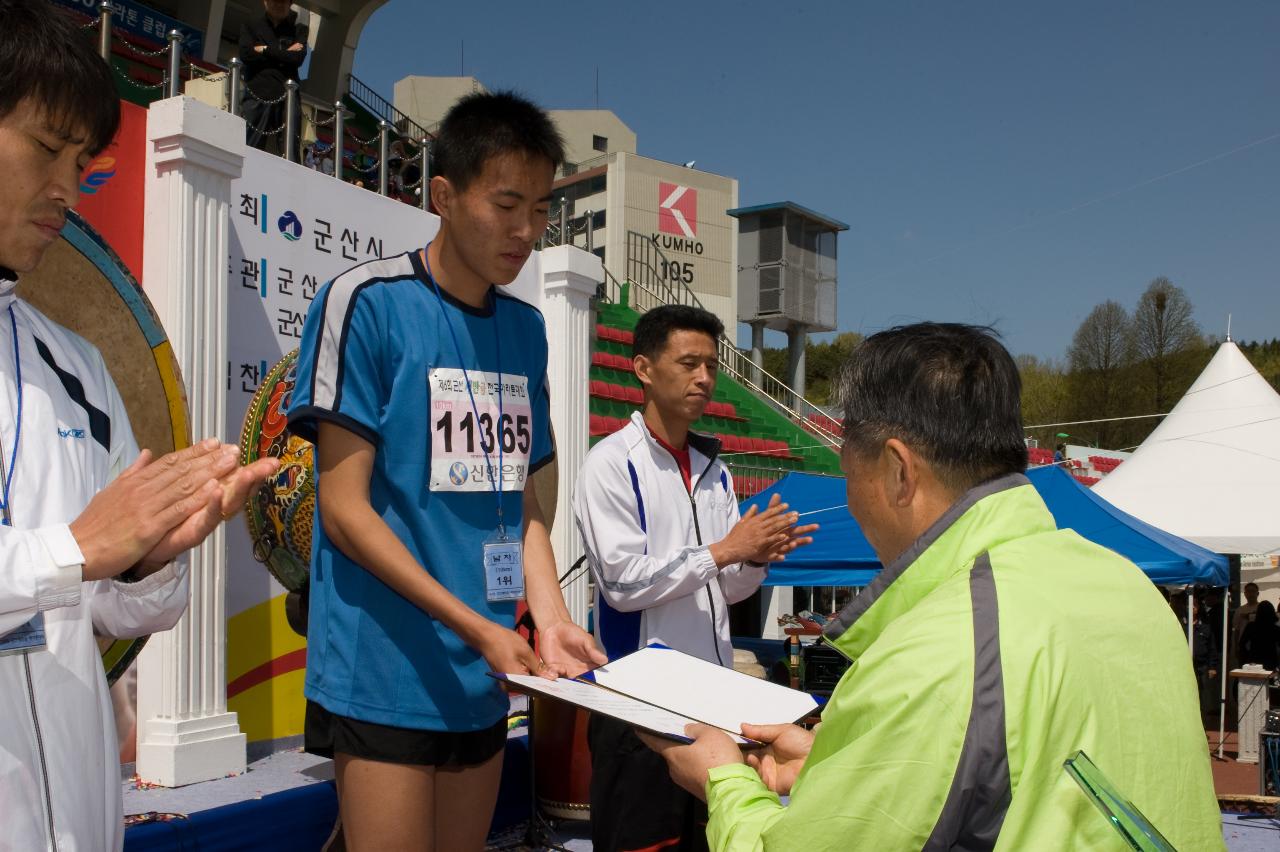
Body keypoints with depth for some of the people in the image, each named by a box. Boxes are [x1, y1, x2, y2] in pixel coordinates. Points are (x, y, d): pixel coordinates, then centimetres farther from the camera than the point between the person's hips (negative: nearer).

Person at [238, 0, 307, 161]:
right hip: (257, 94, 0)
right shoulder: (251, 25, 17)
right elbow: (246, 54, 0)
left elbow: (298, 57, 0)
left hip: (288, 96, 0)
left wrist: (265, 50, 0)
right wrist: (284, 54, -1)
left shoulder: (298, 29, 17)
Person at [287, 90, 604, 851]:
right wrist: (478, 629, -17)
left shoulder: (525, 329, 10)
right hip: (385, 676, -6)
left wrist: (552, 619, -3)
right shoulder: (368, 301, -9)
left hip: (483, 677, 6)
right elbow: (345, 508, -12)